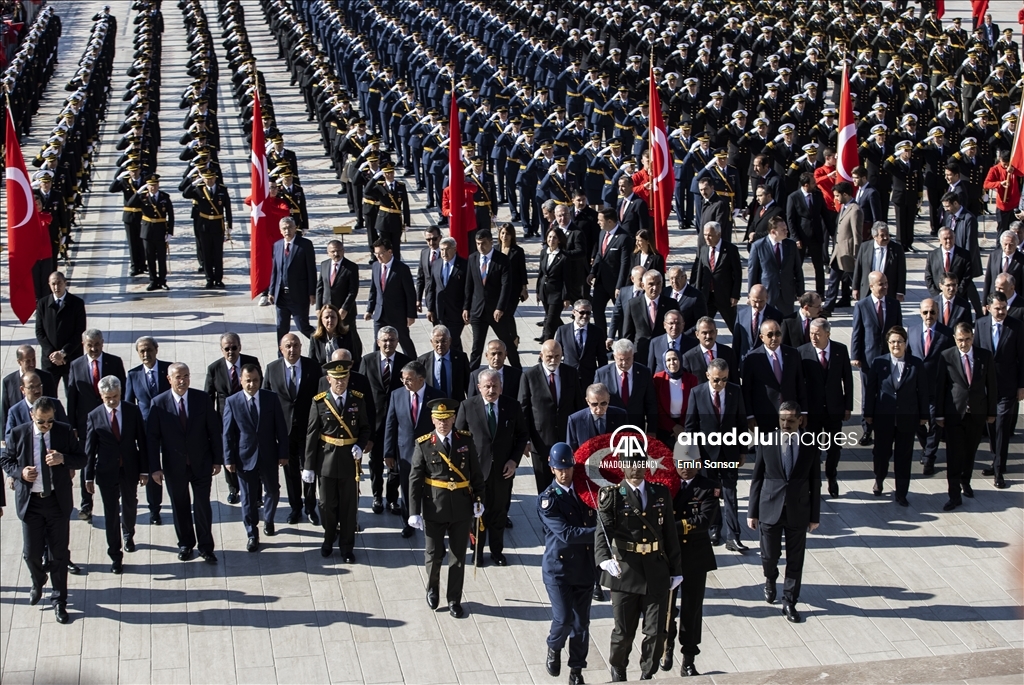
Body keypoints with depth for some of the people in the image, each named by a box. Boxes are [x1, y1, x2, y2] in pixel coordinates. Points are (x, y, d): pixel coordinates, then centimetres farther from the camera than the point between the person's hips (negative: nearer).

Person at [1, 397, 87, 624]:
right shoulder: (18, 434, -4)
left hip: (58, 501, 0)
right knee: (32, 553, 7)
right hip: (29, 501, 0)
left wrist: (63, 458, -21)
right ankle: (38, 583, 40)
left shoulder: (65, 432, -4)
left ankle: (59, 601, 18)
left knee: (60, 553, 4)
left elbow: (83, 459, -1)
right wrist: (20, 472, -14)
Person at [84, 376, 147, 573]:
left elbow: (142, 441, -1)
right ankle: (115, 556, 11)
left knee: (130, 506, 20)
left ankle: (128, 534, 50)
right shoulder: (94, 416, -7)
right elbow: (90, 449, -1)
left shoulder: (133, 411, -6)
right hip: (106, 471, -1)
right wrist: (89, 477, 0)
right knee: (111, 513, 2)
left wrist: (144, 470, -3)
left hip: (130, 469, 2)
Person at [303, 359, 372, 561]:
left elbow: (365, 428, 9)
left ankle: (346, 546, 21)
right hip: (326, 460, -1)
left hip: (350, 461, 1)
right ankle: (329, 539, 33)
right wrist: (309, 466, -4)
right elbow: (311, 435, -3)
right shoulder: (319, 402, -5)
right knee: (327, 504, 10)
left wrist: (360, 446, -12)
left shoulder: (357, 400, -1)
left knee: (349, 506, 7)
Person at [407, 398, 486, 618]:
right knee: (434, 554, 10)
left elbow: (476, 473, 5)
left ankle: (454, 600, 21)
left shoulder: (466, 441, -1)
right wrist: (414, 512, -12)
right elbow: (415, 480, -8)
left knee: (458, 556, 8)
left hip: (461, 508, 2)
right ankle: (432, 589, 38)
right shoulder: (423, 445, -8)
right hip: (434, 509, -1)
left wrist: (479, 500, -1)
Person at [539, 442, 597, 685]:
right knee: (563, 619, -10)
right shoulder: (547, 499, -11)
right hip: (558, 568, -4)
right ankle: (554, 648, 23)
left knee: (581, 622, 8)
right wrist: (600, 531, -23)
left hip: (585, 568, 4)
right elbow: (566, 533, -22)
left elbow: (594, 524, 12)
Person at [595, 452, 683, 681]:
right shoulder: (613, 496, -5)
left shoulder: (661, 493, 6)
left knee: (656, 632, 4)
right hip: (625, 573, -2)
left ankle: (647, 675, 26)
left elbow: (670, 534, 9)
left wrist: (676, 569, 11)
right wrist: (604, 558, -35)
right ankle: (618, 671, 35)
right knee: (623, 632, 8)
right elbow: (603, 531, -17)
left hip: (657, 574, 3)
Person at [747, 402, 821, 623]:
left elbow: (815, 483, 3)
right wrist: (752, 512, 0)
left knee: (795, 561, 6)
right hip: (770, 509, 0)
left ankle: (789, 603, 20)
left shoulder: (810, 446, -2)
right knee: (769, 555, 7)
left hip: (798, 511, 0)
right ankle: (770, 579, 41)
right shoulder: (766, 443, -4)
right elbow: (757, 478, 1)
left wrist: (815, 515, 3)